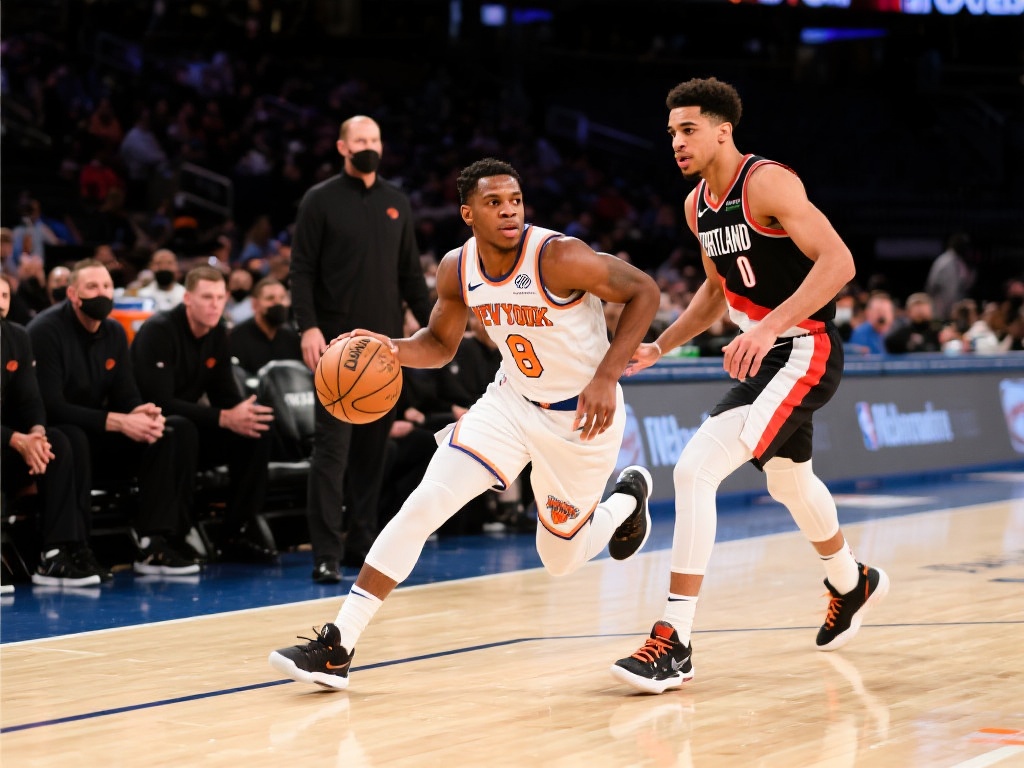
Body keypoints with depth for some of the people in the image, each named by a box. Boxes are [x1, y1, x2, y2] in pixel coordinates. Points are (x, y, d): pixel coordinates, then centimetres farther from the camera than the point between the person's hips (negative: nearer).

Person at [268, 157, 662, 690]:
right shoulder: (457, 270, -9)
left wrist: (606, 377, -27)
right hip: (511, 400, 4)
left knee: (560, 560, 9)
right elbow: (440, 344, 8)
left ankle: (627, 496, 43)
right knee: (423, 505, -13)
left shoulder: (557, 256, -27)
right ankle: (337, 646, -11)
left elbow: (644, 291, -19)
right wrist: (392, 349, -15)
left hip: (579, 416, -4)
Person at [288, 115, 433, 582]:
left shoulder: (396, 203, 13)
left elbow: (410, 272, 17)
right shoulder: (321, 200, 0)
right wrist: (308, 327, -16)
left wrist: (430, 322, 8)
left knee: (374, 447, 7)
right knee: (333, 447, -7)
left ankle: (361, 541, 15)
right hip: (337, 341, -5)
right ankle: (327, 553, -7)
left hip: (385, 341, 5)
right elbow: (302, 270, -5)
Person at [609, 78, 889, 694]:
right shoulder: (699, 205, 8)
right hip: (767, 353, 10)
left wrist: (769, 328, -36)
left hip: (804, 350, -10)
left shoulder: (767, 182, -19)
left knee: (695, 470, -22)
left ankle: (674, 645, -19)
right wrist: (659, 347, 15)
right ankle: (852, 582, 60)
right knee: (789, 480, 30)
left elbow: (839, 262, -28)